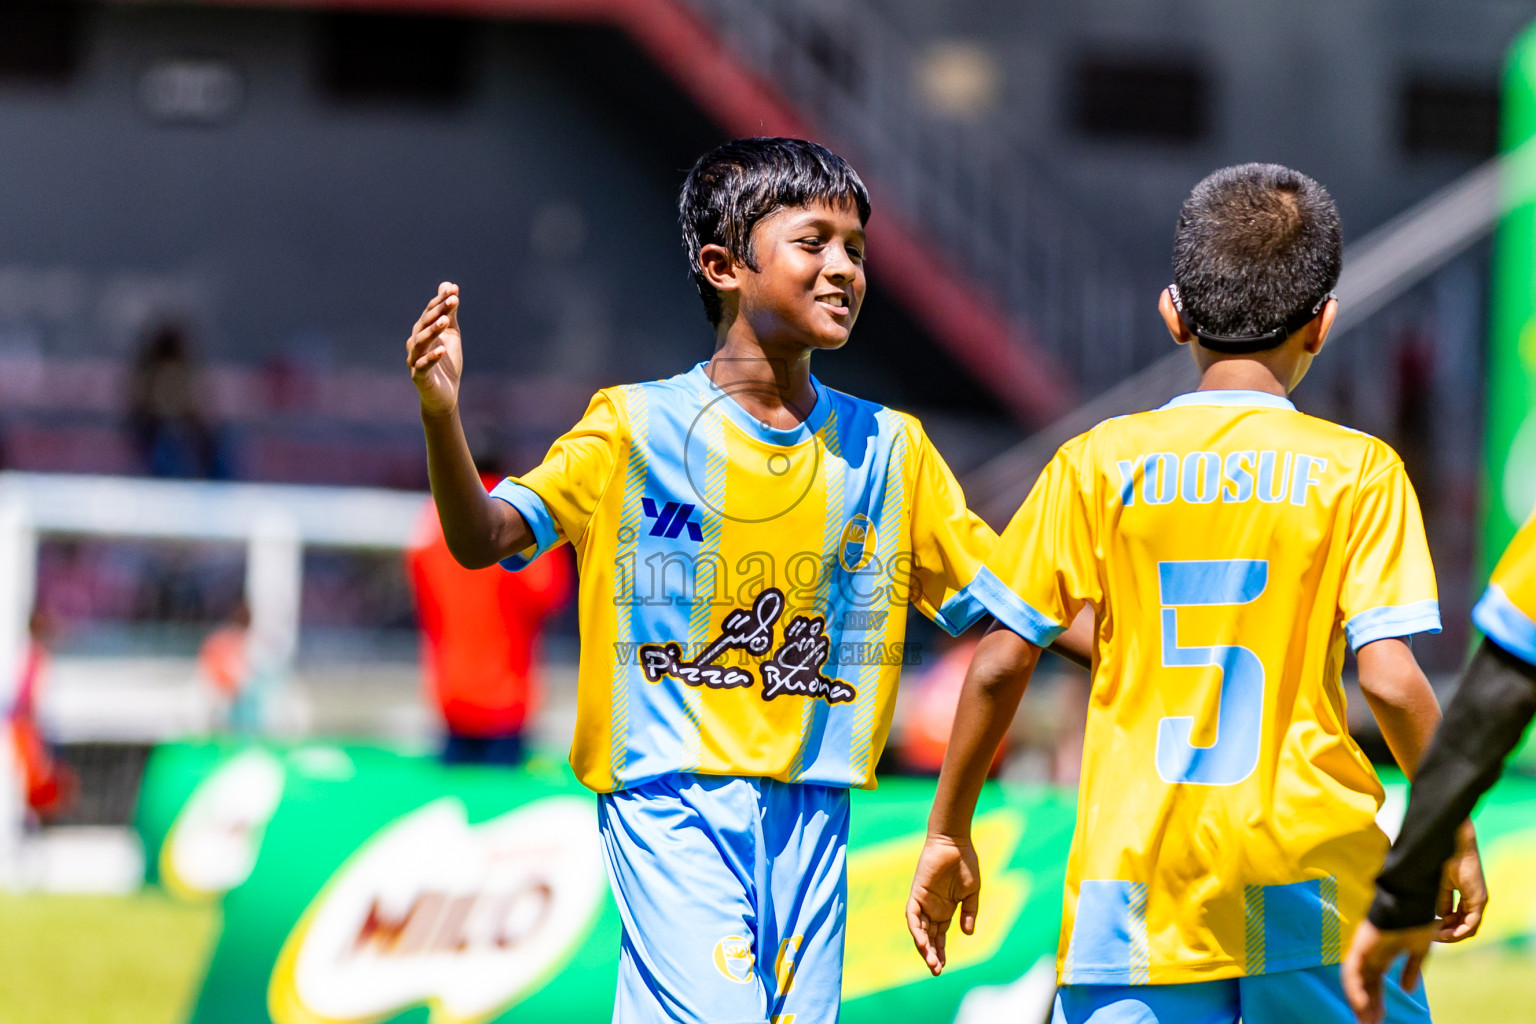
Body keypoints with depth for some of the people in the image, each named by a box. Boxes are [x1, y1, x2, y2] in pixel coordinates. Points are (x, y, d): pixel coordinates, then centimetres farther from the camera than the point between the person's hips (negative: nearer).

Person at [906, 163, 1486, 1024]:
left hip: (1135, 880, 1)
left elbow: (1000, 664, 1)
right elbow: (1389, 677, -9)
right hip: (1308, 869, -1)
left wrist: (949, 833, 12)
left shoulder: (1097, 464, 3)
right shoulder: (1358, 469, -2)